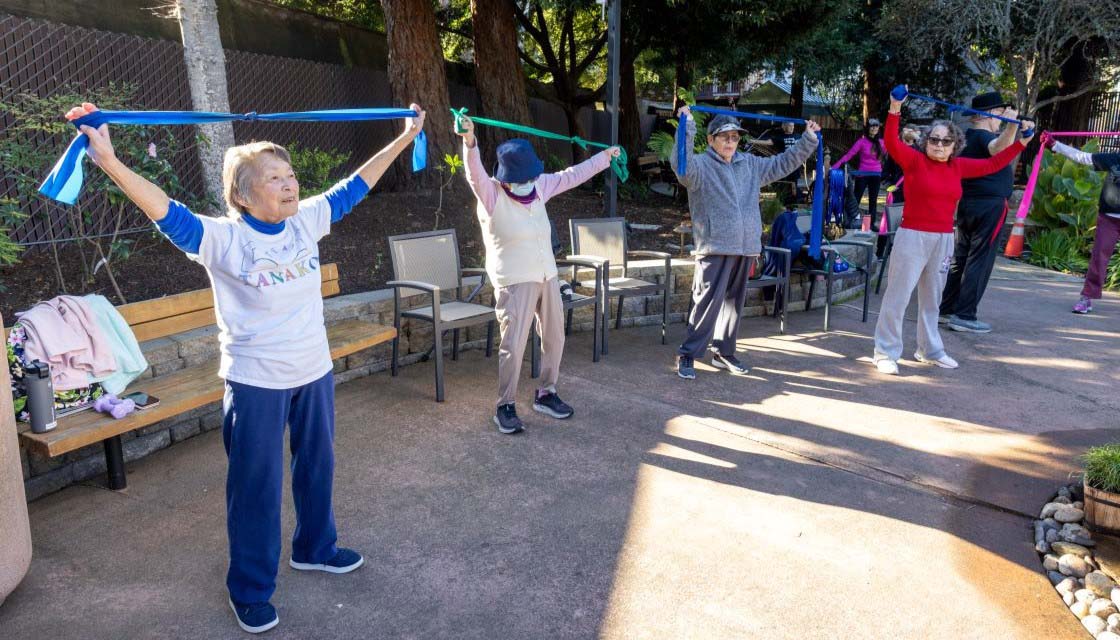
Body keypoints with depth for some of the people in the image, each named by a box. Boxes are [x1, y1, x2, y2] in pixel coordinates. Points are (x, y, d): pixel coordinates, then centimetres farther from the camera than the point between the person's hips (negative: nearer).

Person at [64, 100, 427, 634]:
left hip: (315, 371, 6)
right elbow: (168, 214, -30)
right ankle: (249, 590, 25)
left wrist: (404, 138, 12)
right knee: (256, 485, 6)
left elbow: (353, 187, 6)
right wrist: (110, 163, -46)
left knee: (317, 466, 21)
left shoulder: (307, 220, -1)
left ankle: (314, 548, 45)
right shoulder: (224, 239, -16)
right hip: (256, 381, -5)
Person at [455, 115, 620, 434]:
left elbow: (572, 175, 18)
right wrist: (470, 142, -51)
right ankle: (505, 407, 4)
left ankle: (545, 394, 31)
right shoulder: (491, 195, -12)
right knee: (513, 344, -11)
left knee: (554, 338, 14)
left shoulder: (539, 186, 6)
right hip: (514, 282, -7)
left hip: (548, 276, 7)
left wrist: (606, 156, 27)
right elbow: (475, 173, -31)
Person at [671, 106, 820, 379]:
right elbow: (681, 164, -27)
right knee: (708, 303, -9)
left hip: (745, 247, 7)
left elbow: (783, 163, 26)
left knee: (734, 303, 13)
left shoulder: (750, 164, 16)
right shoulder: (701, 165, -5)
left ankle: (723, 352, 26)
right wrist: (686, 127, -35)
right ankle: (687, 355, 1)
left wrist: (808, 139, 24)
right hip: (715, 248, -7)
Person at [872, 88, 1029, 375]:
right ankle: (885, 353, 4)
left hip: (944, 240, 6)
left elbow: (992, 164, 20)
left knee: (932, 298, 16)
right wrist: (895, 110, -30)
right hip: (912, 236, -6)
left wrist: (1020, 143, 18)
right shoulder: (914, 160, -5)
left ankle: (929, 349, 29)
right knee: (897, 296, -4)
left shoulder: (959, 166, 9)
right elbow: (891, 144, -19)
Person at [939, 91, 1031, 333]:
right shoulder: (984, 136, -16)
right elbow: (998, 149, -41)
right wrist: (1012, 124, -55)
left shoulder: (967, 136, 12)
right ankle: (964, 316, -4)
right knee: (979, 261, -5)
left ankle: (946, 310, 16)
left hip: (968, 203, 9)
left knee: (961, 258, 12)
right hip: (989, 205, -9)